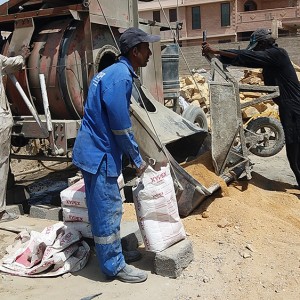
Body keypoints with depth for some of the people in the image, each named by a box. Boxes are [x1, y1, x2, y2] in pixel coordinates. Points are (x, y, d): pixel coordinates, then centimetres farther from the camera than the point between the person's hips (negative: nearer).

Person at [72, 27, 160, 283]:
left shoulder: (116, 72, 13)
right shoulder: (121, 76, -19)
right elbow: (121, 125, -21)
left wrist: (132, 154, 20)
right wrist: (137, 158, -9)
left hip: (96, 149, 10)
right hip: (99, 153, -10)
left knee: (107, 207, 20)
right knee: (107, 209, 0)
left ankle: (112, 253, 35)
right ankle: (115, 266, 14)